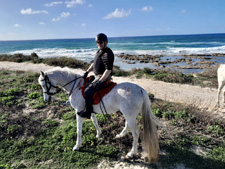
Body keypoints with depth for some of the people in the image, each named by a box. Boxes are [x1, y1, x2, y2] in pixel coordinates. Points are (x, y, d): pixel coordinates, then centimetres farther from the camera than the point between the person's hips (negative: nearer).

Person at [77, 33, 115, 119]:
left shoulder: (107, 54, -21)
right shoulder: (99, 51, 12)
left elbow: (108, 70, -27)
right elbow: (94, 63, 21)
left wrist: (100, 81, -28)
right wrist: (87, 71, 9)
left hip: (104, 77, -11)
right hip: (99, 76, 11)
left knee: (88, 91, -18)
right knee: (86, 83, 26)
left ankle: (88, 112, -3)